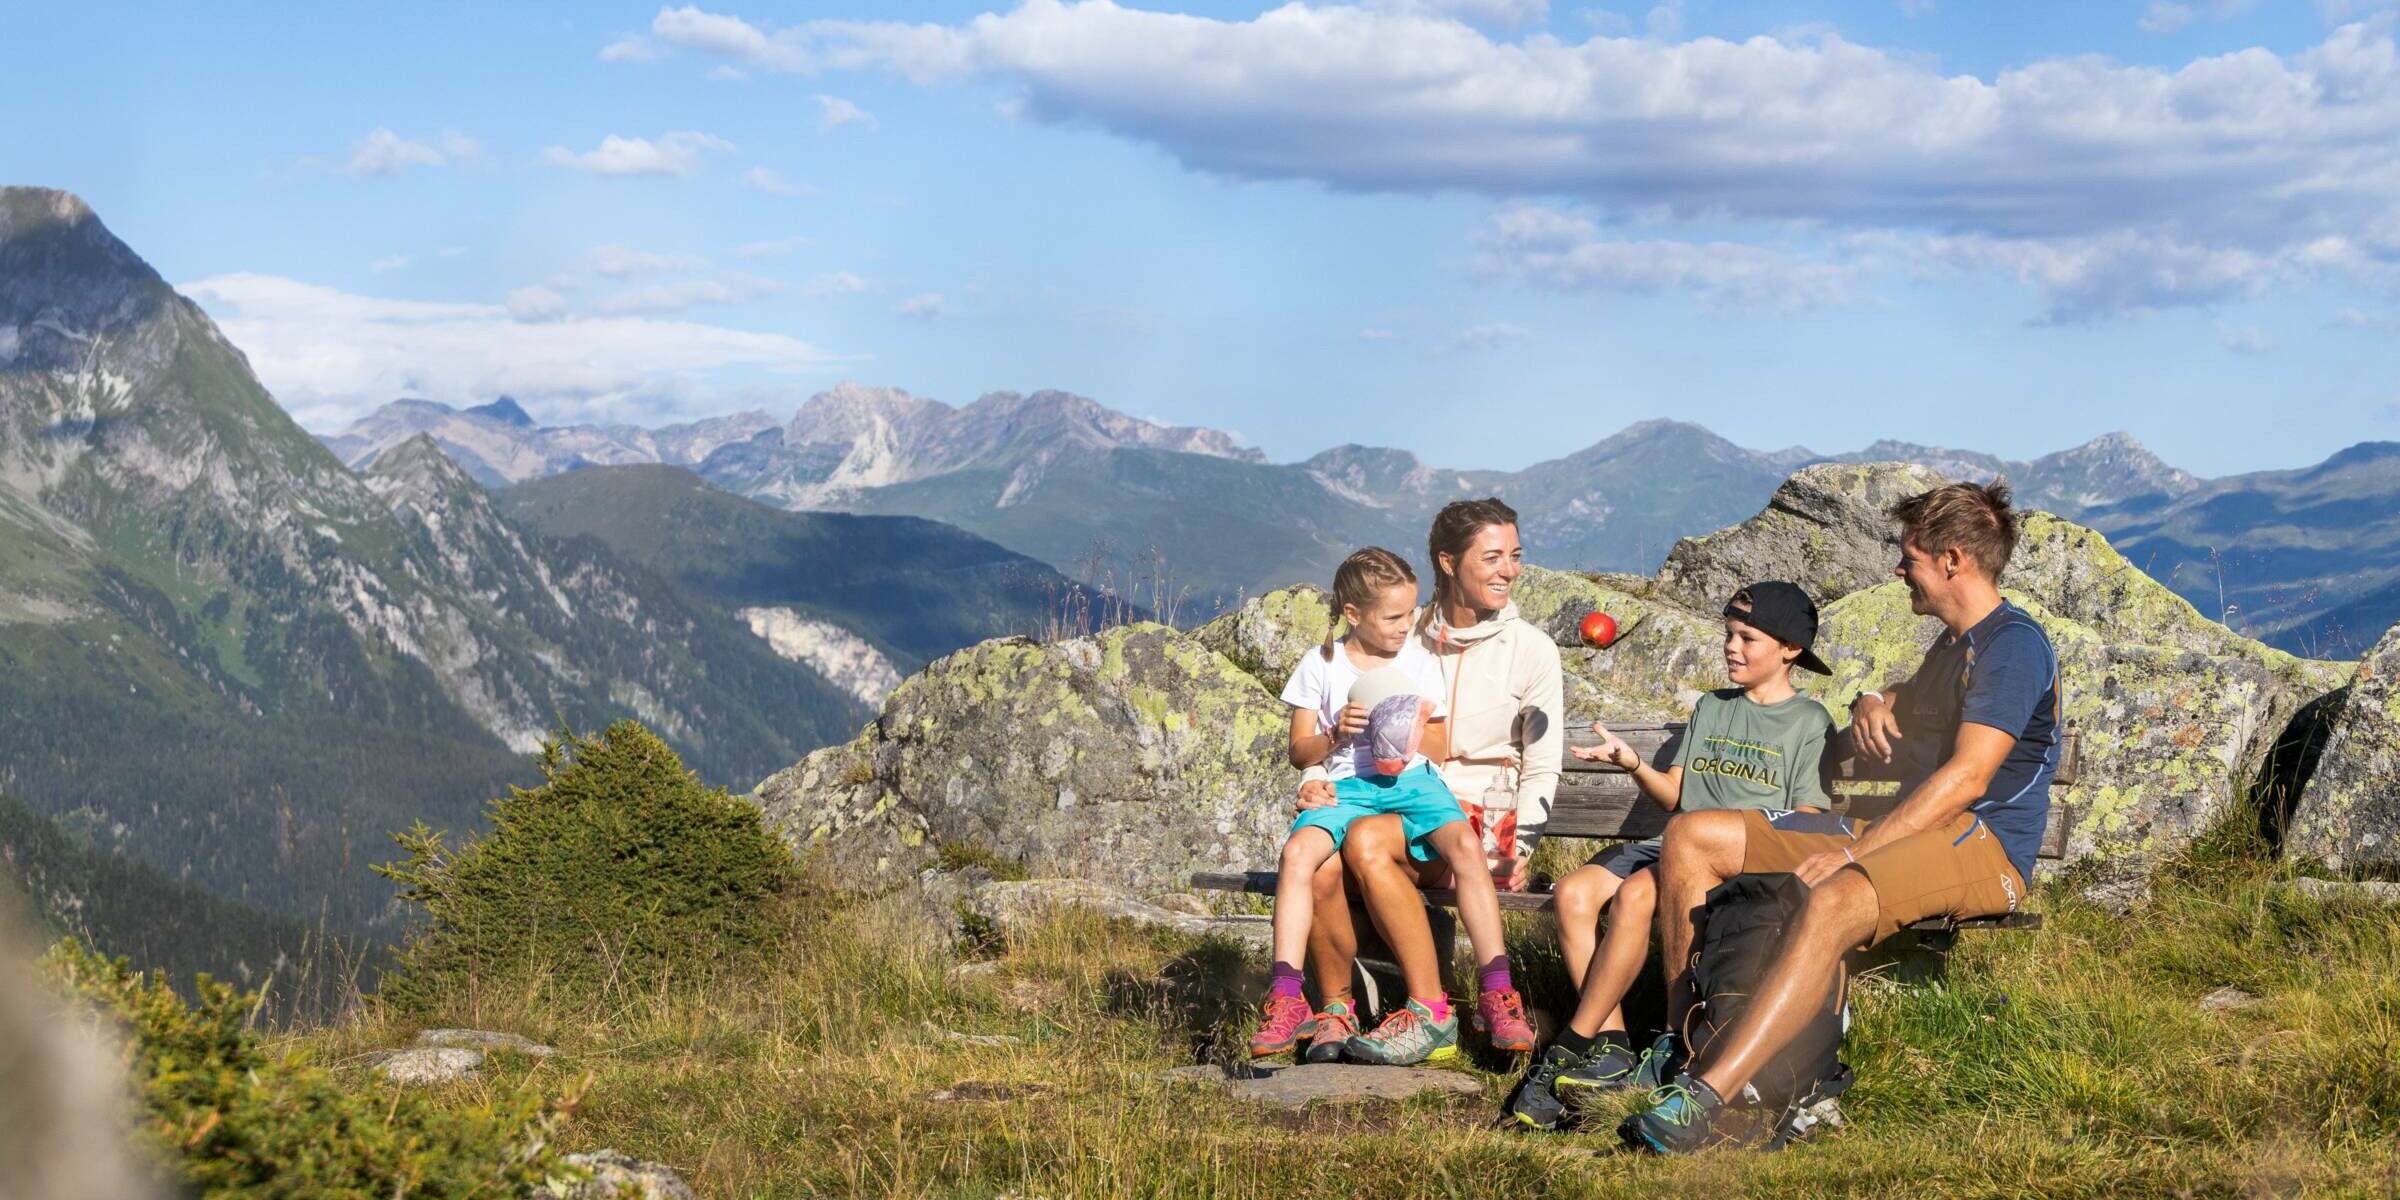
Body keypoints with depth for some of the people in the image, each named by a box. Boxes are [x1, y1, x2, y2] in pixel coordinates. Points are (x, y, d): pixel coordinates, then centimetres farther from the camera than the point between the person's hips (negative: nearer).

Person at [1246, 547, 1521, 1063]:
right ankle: (1286, 999, -30)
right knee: (1299, 851, -31)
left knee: (1465, 844, -29)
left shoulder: (1419, 660, 11)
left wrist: (1413, 730, -8)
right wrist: (1336, 735, -12)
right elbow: (1299, 752, 8)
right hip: (1344, 786, -1)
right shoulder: (1322, 665, 7)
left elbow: (1441, 745, 14)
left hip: (1412, 780, 1)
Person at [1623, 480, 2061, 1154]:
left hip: (1985, 844, -10)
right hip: (1905, 827, 10)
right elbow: (1906, 702, 44)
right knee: (1690, 837, 0)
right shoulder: (1954, 645, 23)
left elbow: (1966, 778, -19)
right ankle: (1682, 1046, -6)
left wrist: (1853, 854, -23)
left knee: (1832, 901, -42)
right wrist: (1872, 705, 17)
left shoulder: (2014, 643, -9)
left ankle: (1702, 1100, -52)